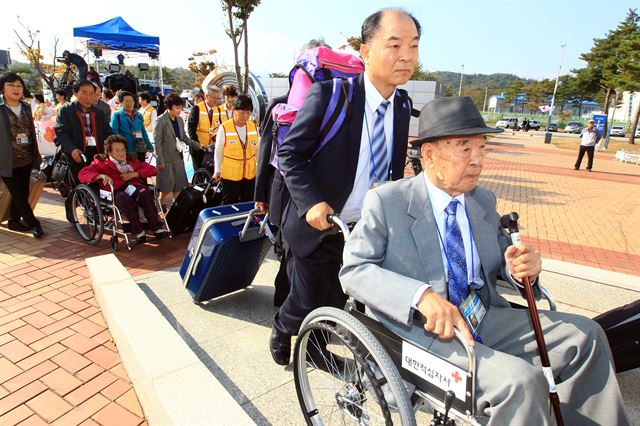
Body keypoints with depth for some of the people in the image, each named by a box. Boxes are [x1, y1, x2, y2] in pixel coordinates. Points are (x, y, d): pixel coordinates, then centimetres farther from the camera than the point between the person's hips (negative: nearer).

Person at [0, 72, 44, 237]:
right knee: (19, 196, 0)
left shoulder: (26, 107, 9)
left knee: (22, 194, 13)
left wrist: (36, 156, 14)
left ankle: (14, 221, 30)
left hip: (26, 161, 5)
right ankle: (34, 224, 12)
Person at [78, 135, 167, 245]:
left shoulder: (132, 160, 28)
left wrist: (133, 174, 0)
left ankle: (156, 228, -35)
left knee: (145, 193, -34)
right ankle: (138, 232, -36)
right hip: (116, 192, -2)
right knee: (123, 198, -39)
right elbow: (82, 174, 5)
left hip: (134, 187, 2)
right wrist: (101, 176, -15)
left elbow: (152, 169, 16)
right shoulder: (101, 162, 19)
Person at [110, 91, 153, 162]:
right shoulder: (117, 116, 1)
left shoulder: (139, 116, 13)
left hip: (140, 151, 4)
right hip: (125, 151, -4)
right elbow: (113, 132, -5)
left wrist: (149, 147, 16)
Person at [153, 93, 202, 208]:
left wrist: (197, 145, 5)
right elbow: (157, 142, -11)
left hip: (178, 157, 6)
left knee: (179, 186, 10)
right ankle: (162, 205, 19)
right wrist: (160, 160, -14)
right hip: (166, 158, -6)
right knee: (167, 187, -2)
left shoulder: (180, 120, 8)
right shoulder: (161, 121, -10)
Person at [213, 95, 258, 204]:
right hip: (230, 175, -3)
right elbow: (218, 151, -1)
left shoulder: (254, 127, 0)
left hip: (250, 173, 3)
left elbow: (257, 150, 9)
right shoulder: (224, 128, -10)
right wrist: (217, 170, 3)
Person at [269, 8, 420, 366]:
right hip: (320, 226, -5)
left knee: (336, 302, 19)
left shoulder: (403, 106, 0)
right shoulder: (328, 95, -17)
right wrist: (311, 202, -25)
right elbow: (290, 153, -13)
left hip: (370, 231, 5)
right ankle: (281, 333, 45)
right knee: (308, 304, 11)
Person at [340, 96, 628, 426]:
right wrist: (421, 295, -31)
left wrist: (520, 267, -9)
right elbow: (353, 269, -14)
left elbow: (501, 258, 18)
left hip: (484, 320, 7)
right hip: (418, 329, -6)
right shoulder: (386, 202, -10)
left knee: (585, 335, 3)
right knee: (521, 381, -26)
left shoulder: (484, 201, 9)